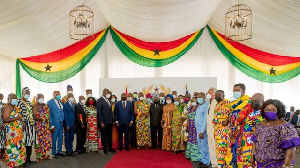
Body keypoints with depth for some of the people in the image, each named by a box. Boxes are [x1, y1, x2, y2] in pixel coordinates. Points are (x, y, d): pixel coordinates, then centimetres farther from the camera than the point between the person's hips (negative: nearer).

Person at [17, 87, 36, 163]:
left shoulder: (29, 102, 17)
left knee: (30, 140, 7)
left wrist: (33, 122, 11)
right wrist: (22, 123, -17)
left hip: (31, 124, 6)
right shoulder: (19, 101, -4)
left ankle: (28, 157, 17)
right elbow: (18, 113, -11)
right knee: (24, 140, -3)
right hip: (24, 124, -6)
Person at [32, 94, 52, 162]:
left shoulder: (46, 106, 13)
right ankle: (39, 156, 6)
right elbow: (35, 117, -14)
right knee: (40, 140, -3)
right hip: (39, 126, -5)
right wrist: (43, 119, -15)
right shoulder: (35, 106, -4)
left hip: (46, 126, 5)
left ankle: (45, 154, 16)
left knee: (47, 139, 5)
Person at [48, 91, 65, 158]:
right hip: (55, 123, -6)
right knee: (54, 139, 5)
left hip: (61, 123, 6)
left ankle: (59, 151, 26)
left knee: (60, 138, 13)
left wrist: (63, 121, 4)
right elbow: (49, 114, -10)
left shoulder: (61, 102, 11)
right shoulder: (50, 102, -8)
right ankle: (54, 152, 19)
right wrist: (51, 125, -14)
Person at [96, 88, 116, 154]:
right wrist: (101, 122, -17)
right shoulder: (99, 101, -9)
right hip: (104, 122, -7)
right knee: (104, 136, 6)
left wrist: (112, 120, 9)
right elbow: (99, 112, -13)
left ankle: (110, 148, 25)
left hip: (110, 122, 7)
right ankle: (105, 149, 18)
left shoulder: (108, 100, 13)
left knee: (110, 135, 14)